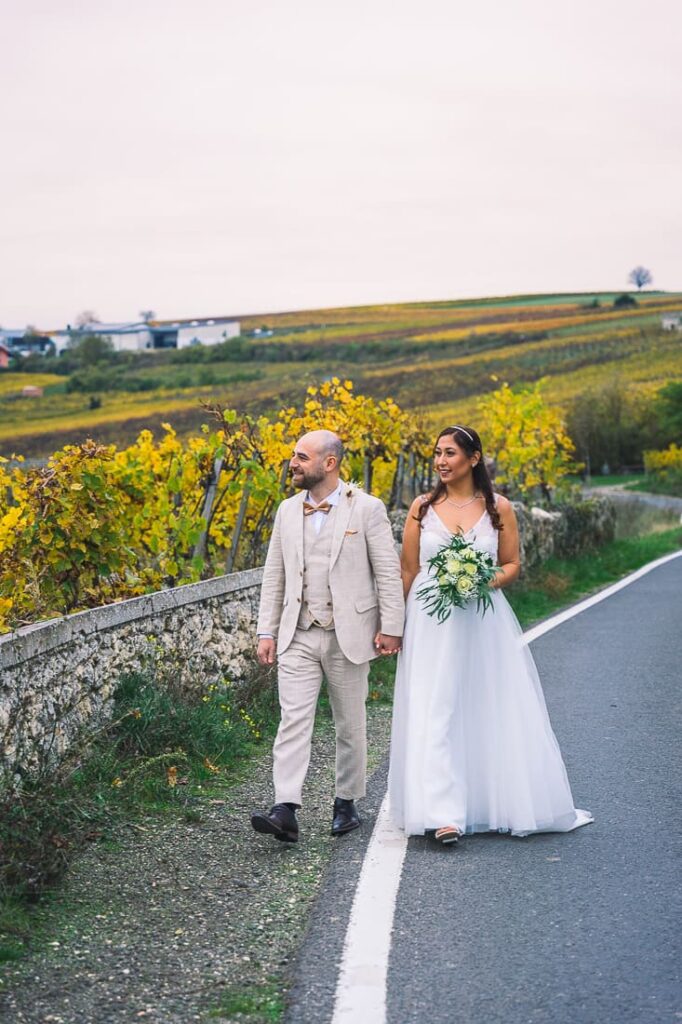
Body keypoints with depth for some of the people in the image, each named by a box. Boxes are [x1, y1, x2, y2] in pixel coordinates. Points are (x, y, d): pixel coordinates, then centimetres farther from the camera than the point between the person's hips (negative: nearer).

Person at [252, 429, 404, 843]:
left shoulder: (367, 509, -4)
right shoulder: (288, 511, 9)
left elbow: (389, 572, -5)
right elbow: (275, 575, 13)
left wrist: (391, 627, -8)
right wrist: (267, 630, 8)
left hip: (348, 637, -3)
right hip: (298, 638, 3)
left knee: (350, 725, 9)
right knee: (293, 722, -8)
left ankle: (347, 803, 23)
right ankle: (286, 811, -14)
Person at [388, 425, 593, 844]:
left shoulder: (498, 508, 3)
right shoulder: (422, 508, 4)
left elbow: (513, 564, 7)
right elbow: (408, 570, 7)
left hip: (484, 623, 0)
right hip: (431, 624, 0)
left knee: (495, 712, 5)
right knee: (434, 714, -7)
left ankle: (513, 804, 23)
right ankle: (444, 814, -7)